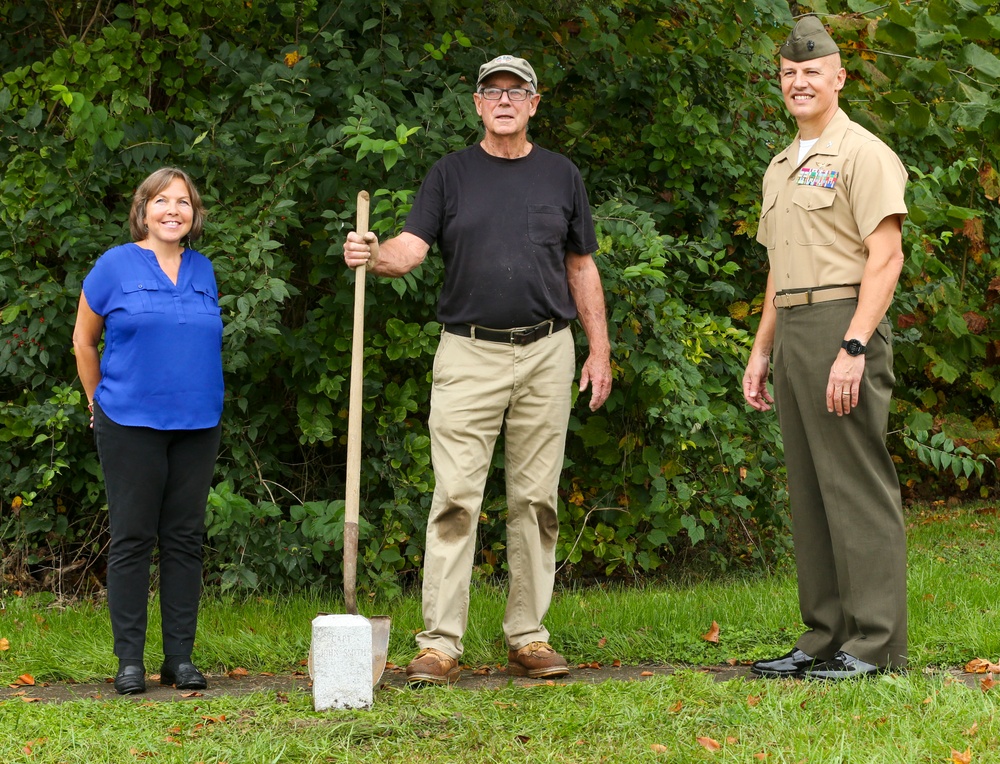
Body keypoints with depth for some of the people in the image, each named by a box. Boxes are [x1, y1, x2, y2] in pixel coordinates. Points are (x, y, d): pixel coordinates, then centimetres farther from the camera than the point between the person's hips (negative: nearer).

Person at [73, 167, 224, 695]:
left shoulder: (203, 271, 11)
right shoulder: (116, 266, 0)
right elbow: (84, 340, 9)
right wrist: (100, 400, 11)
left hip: (196, 423, 4)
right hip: (131, 424, -4)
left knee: (185, 538, 5)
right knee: (132, 538, -1)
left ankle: (180, 657, 11)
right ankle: (129, 660, 5)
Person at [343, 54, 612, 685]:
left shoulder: (561, 176, 12)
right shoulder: (451, 174, 7)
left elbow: (582, 266, 15)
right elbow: (411, 248, -4)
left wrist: (600, 349, 9)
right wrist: (373, 254, -27)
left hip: (546, 354, 2)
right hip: (469, 354, -2)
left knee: (536, 500, 4)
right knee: (455, 498, -7)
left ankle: (528, 637, 11)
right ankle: (441, 643, -6)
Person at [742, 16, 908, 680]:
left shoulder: (862, 153, -6)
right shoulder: (781, 168, 21)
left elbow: (886, 257, -14)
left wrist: (853, 347, -22)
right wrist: (762, 350, 20)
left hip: (844, 326, -9)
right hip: (792, 331, 9)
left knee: (858, 487, -8)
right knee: (810, 492, 9)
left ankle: (876, 643, -6)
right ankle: (825, 637, 14)